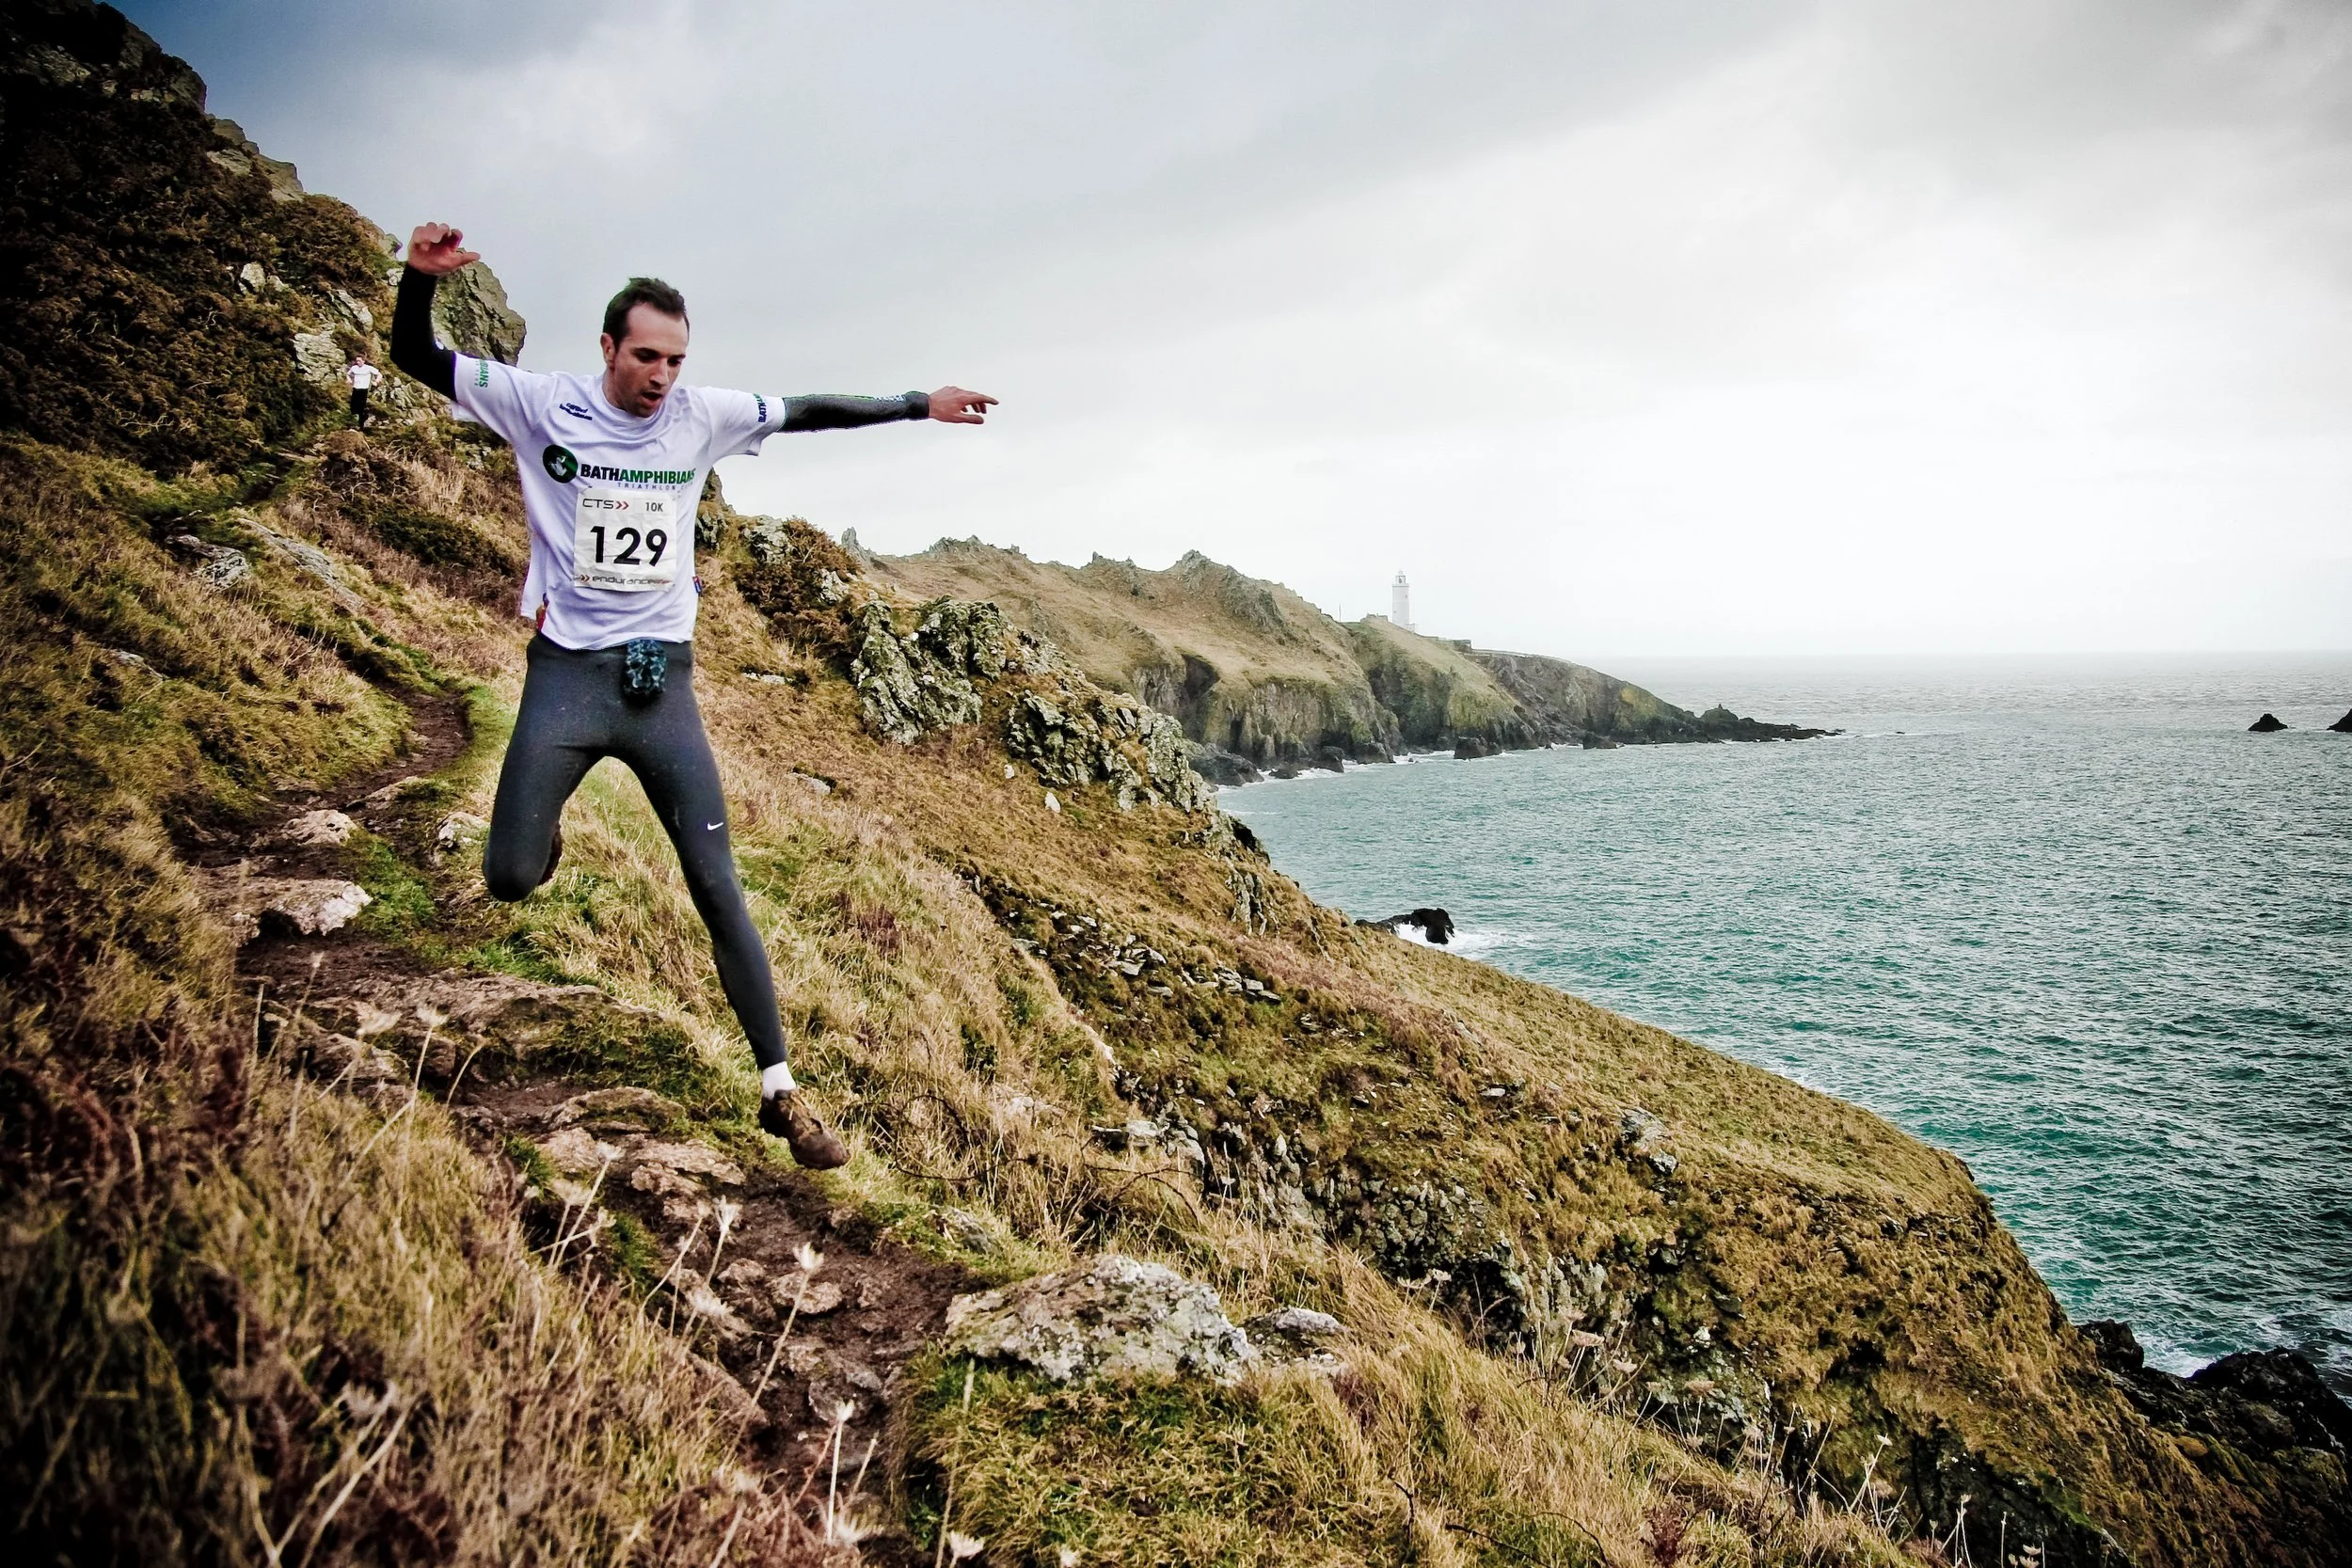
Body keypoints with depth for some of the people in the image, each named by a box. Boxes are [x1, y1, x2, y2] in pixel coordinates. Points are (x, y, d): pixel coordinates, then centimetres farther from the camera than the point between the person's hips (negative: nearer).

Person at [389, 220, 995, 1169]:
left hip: (663, 682, 1)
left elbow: (811, 411, 11)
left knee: (719, 888, -1)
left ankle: (781, 1093, 4)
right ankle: (544, 828, 41)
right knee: (509, 881, -2)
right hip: (567, 674, -1)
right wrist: (421, 278, -24)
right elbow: (416, 359, -4)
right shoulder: (544, 405, -3)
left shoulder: (702, 416, 3)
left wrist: (920, 405, 11)